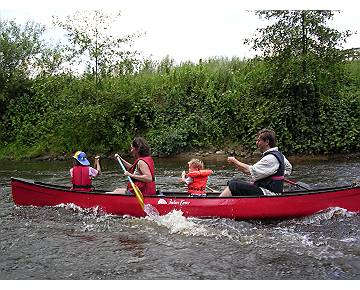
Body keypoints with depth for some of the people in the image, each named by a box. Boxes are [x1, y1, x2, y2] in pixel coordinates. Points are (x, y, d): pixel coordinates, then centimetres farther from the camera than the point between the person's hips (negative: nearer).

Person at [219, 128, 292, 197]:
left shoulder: (271, 158, -20)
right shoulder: (278, 154, 12)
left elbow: (249, 170, -23)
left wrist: (234, 161, -9)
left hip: (268, 194, -10)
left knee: (233, 186, -19)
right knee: (233, 182, 6)